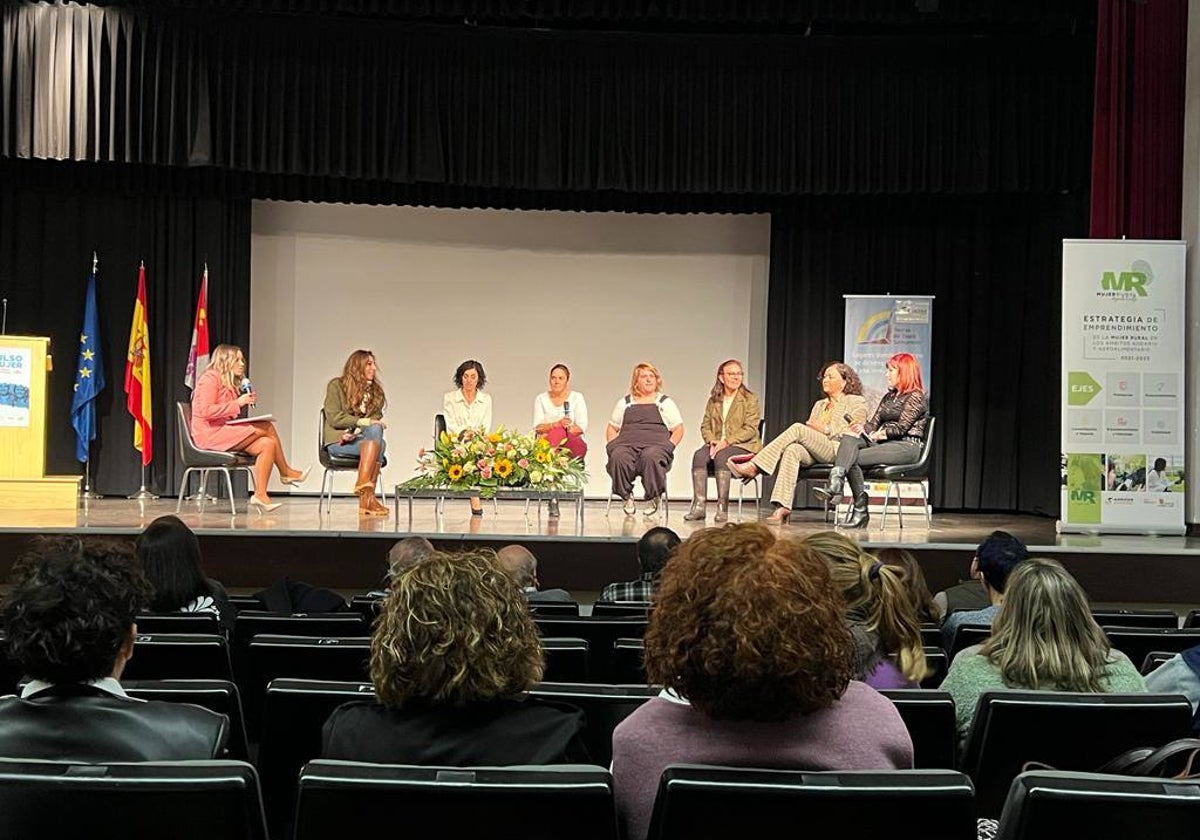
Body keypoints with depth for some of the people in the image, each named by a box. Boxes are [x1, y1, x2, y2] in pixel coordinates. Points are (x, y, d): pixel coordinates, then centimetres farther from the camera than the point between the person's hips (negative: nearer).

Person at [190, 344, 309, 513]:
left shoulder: (230, 383, 22)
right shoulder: (210, 378, -8)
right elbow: (206, 411, -19)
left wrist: (246, 401, 3)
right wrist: (237, 403, -21)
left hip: (224, 431, 10)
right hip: (209, 434, -10)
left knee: (267, 444, -11)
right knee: (267, 428, -16)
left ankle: (260, 495, -16)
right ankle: (286, 473, -4)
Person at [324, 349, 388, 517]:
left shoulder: (375, 391, 19)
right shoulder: (336, 385, 5)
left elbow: (375, 420, 7)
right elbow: (334, 418, -7)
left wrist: (355, 431, -14)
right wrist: (363, 422, -16)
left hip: (362, 439, 4)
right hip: (338, 441, -4)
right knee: (379, 443, -31)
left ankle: (366, 498, -41)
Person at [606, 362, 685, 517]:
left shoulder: (665, 403, 21)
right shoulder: (624, 403, 26)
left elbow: (678, 430, 15)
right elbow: (611, 429, 24)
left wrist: (668, 447, -3)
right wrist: (614, 445, 2)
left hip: (656, 444, -1)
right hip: (626, 443, 2)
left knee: (651, 457, -39)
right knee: (618, 457, -36)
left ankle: (653, 499, -20)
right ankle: (626, 497, -17)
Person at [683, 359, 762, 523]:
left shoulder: (750, 399, 3)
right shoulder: (713, 400, 17)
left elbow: (750, 429, -7)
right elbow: (705, 425, 13)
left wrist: (726, 442, -19)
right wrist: (711, 440, -10)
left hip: (743, 446, -4)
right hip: (716, 445, 4)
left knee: (721, 456, -36)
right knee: (699, 455, -29)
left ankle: (722, 507, -36)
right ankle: (699, 506, -34)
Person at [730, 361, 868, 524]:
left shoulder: (857, 402, 13)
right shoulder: (819, 404, 33)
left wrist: (826, 429, -8)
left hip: (838, 451, -5)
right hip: (812, 451, 5)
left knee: (798, 428, -28)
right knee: (792, 450, -33)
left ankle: (753, 467, -34)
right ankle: (783, 507, -46)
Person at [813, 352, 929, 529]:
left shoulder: (916, 396, -1)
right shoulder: (889, 396, 24)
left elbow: (901, 427, -11)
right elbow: (874, 423, 14)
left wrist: (878, 435, -15)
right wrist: (862, 429, -6)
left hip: (906, 446, -7)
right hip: (883, 443, 7)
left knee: (853, 458, -25)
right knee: (850, 437, -23)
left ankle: (861, 511, -24)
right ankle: (834, 485, -36)